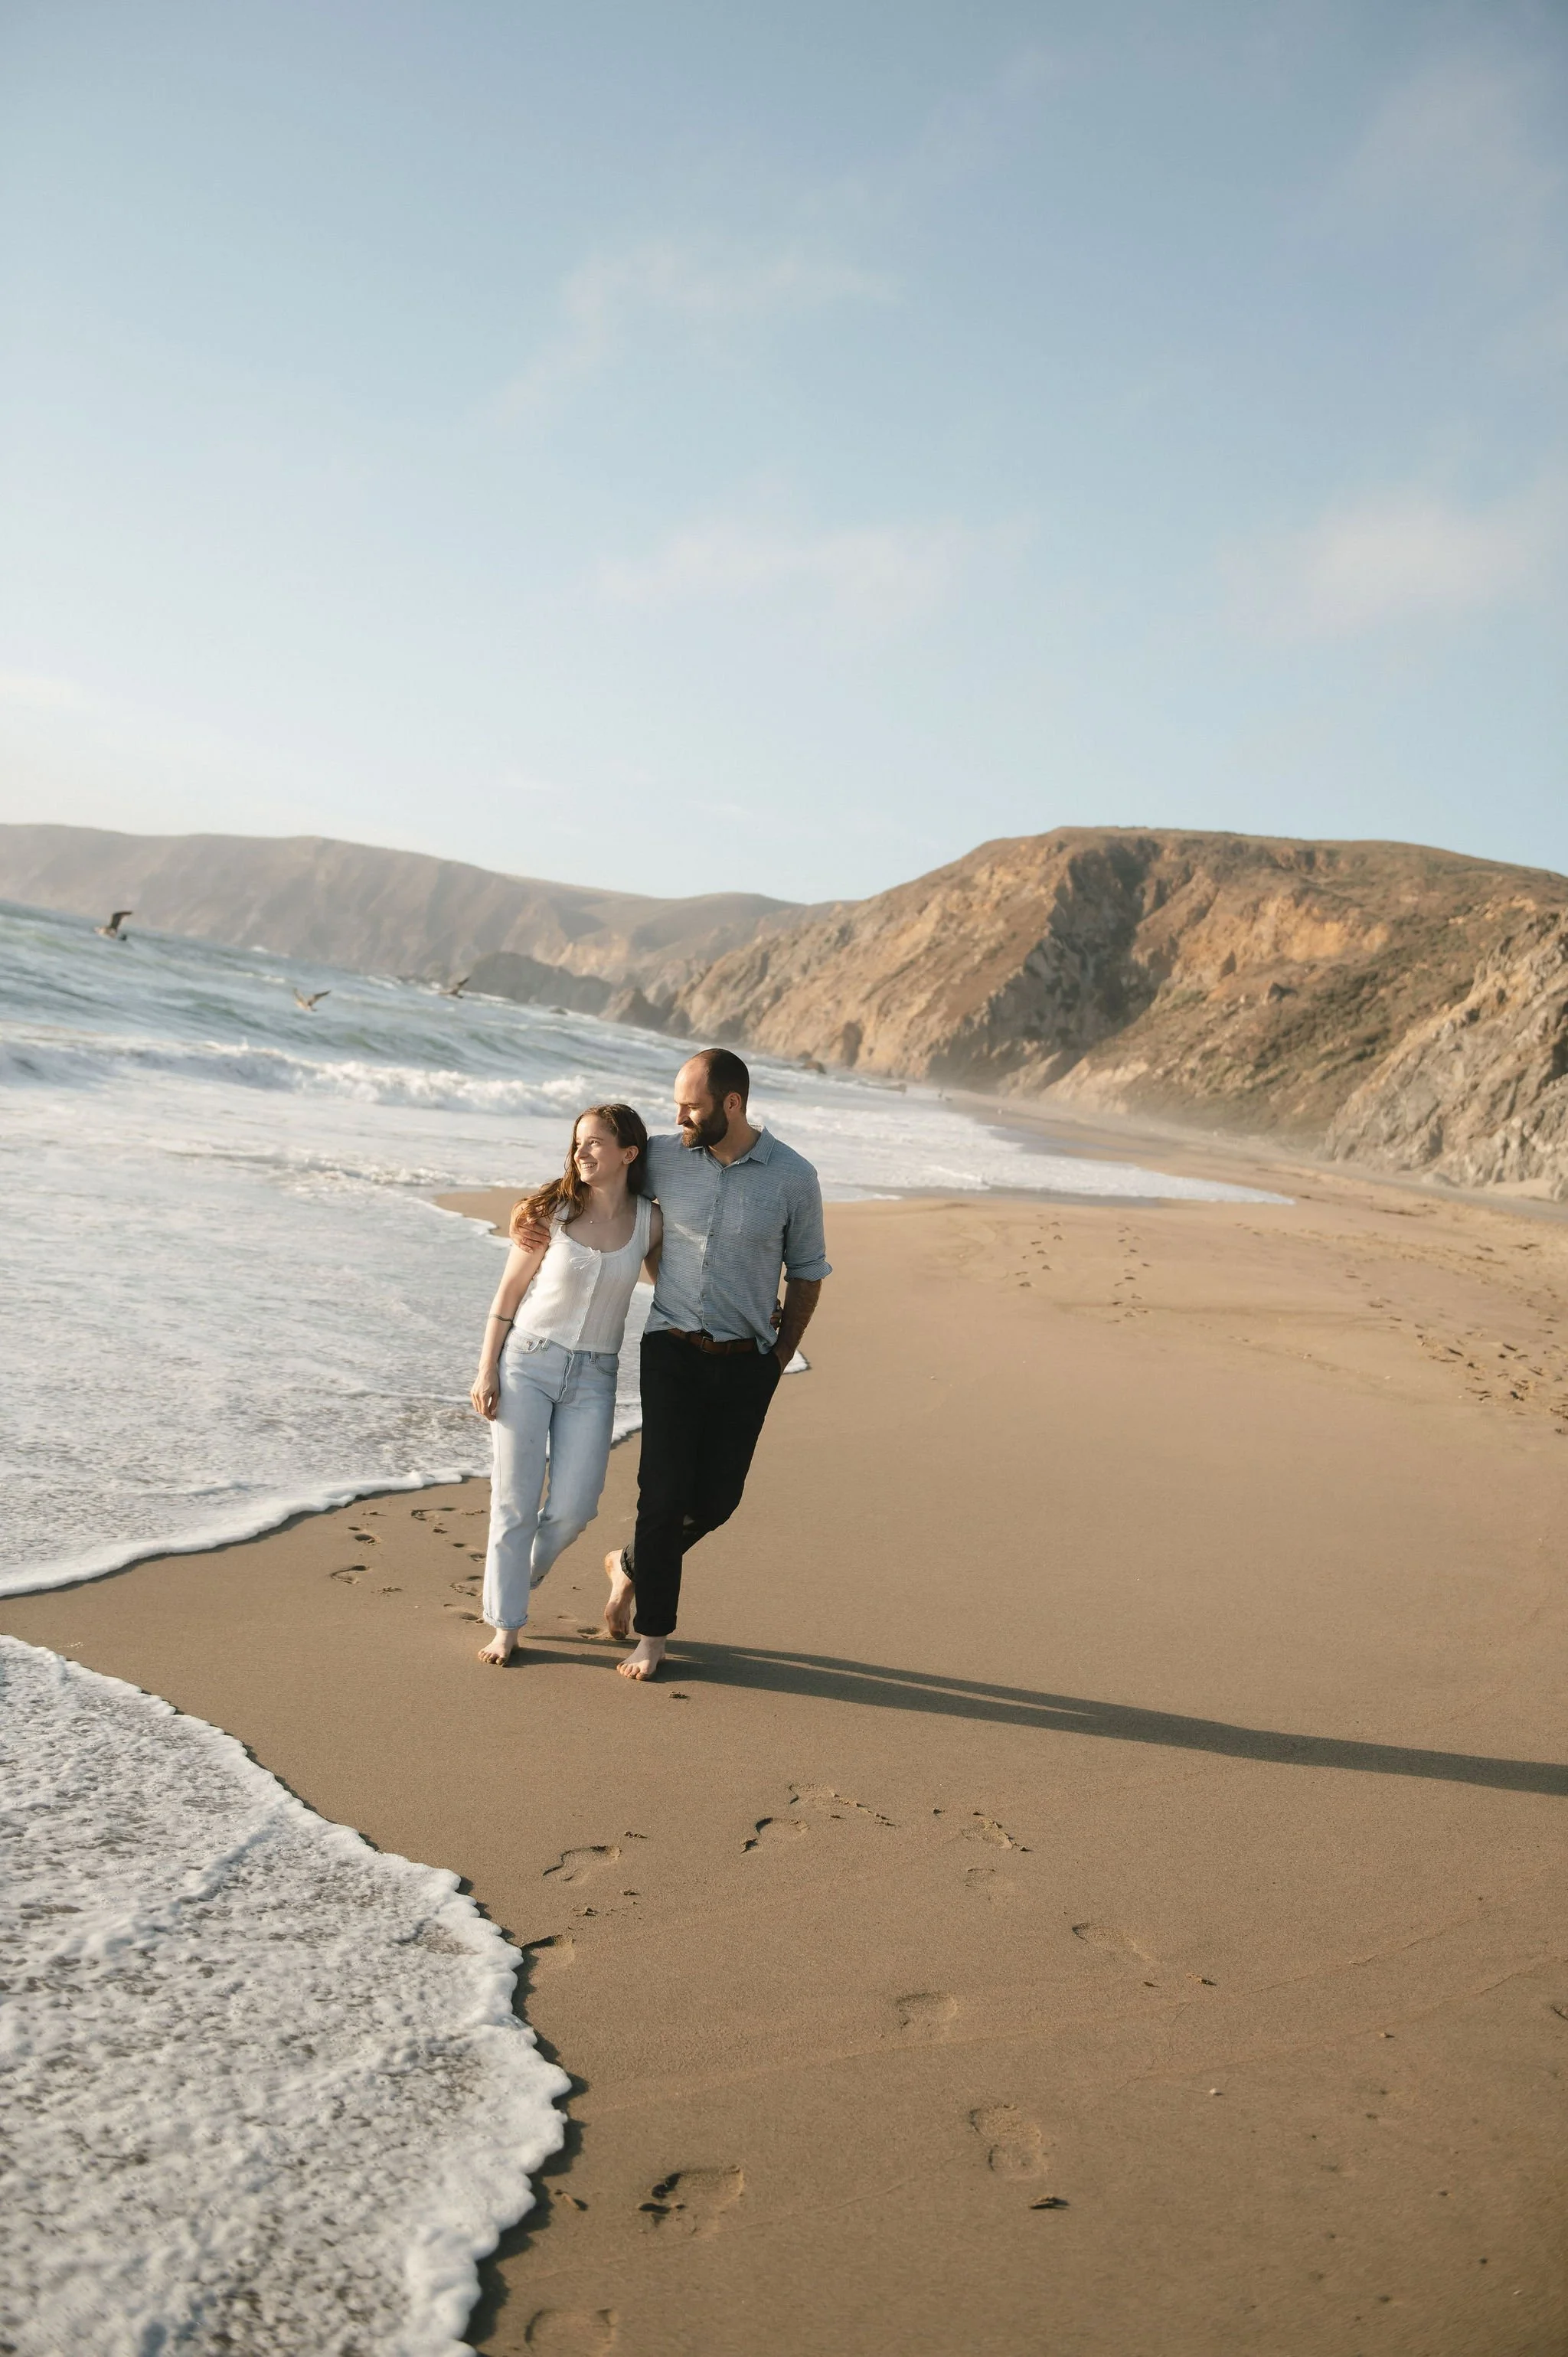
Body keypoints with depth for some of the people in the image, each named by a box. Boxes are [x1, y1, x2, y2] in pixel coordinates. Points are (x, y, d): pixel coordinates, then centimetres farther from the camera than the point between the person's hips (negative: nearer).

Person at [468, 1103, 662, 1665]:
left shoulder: (649, 1222, -2)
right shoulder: (554, 1212, -7)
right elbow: (508, 1292, -2)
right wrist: (486, 1370, -4)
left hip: (593, 1377, 2)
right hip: (528, 1361, -1)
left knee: (574, 1507, -2)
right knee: (516, 1500, 1)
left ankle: (523, 1573, 31)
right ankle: (505, 1624, 13)